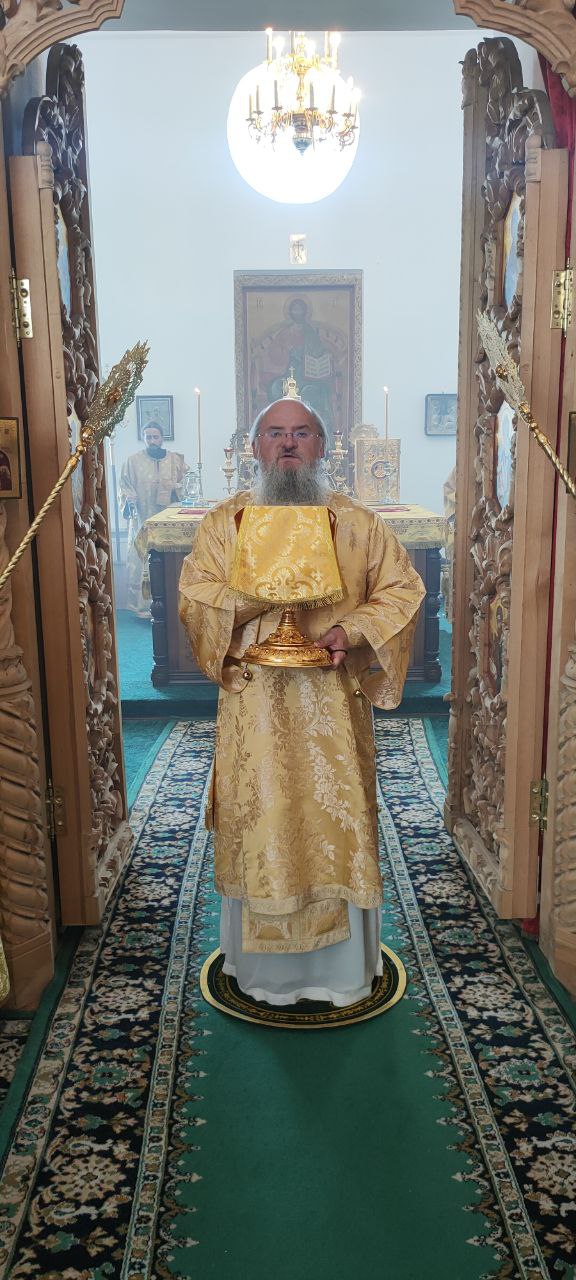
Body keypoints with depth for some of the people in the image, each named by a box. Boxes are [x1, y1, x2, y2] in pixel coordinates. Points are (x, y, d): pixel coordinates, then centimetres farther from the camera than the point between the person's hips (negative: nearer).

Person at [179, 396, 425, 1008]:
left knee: (339, 817, 4)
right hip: (254, 701, 0)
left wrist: (354, 629, -13)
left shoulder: (357, 521, 6)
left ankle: (342, 966, 22)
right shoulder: (224, 521, 6)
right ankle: (263, 967, 21)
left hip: (334, 703, 1)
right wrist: (258, 597, -18)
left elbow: (402, 589, 5)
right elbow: (192, 599, -1)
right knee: (258, 821, 4)